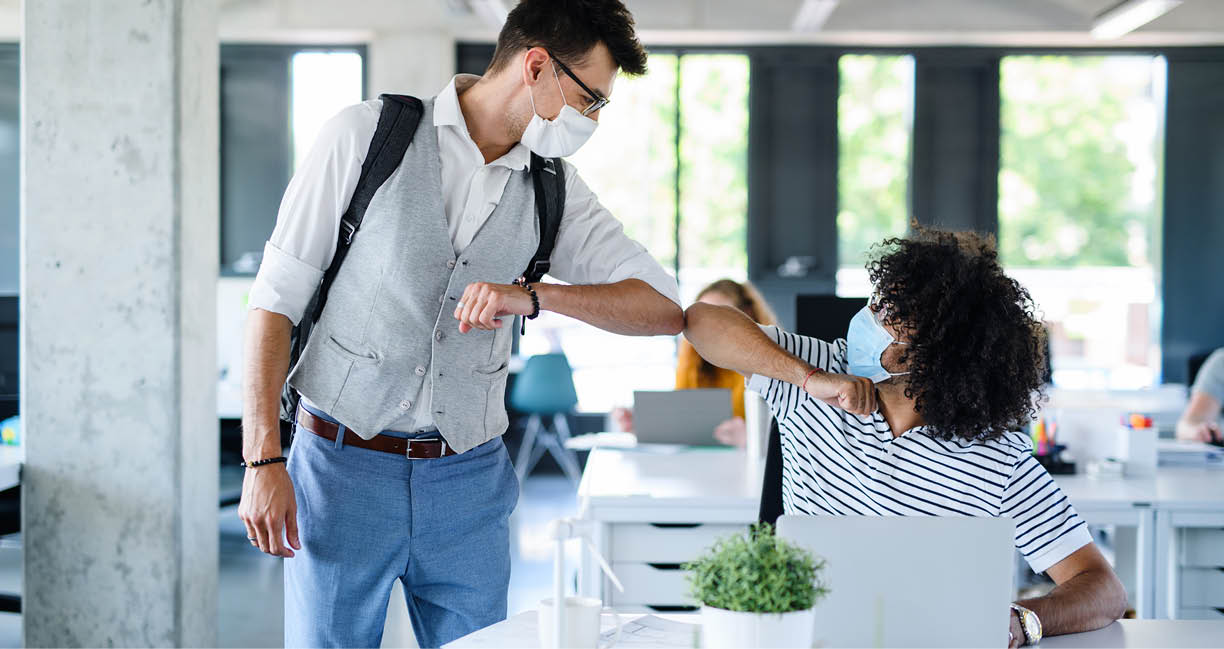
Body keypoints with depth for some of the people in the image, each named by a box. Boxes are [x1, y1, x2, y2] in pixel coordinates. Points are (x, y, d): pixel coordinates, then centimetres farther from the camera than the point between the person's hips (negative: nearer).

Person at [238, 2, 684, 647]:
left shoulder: (554, 190, 5)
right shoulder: (365, 135, -5)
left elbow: (665, 308, 0)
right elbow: (276, 298, -5)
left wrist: (532, 296, -16)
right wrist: (262, 460, -13)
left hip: (468, 480, 3)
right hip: (343, 469, -3)